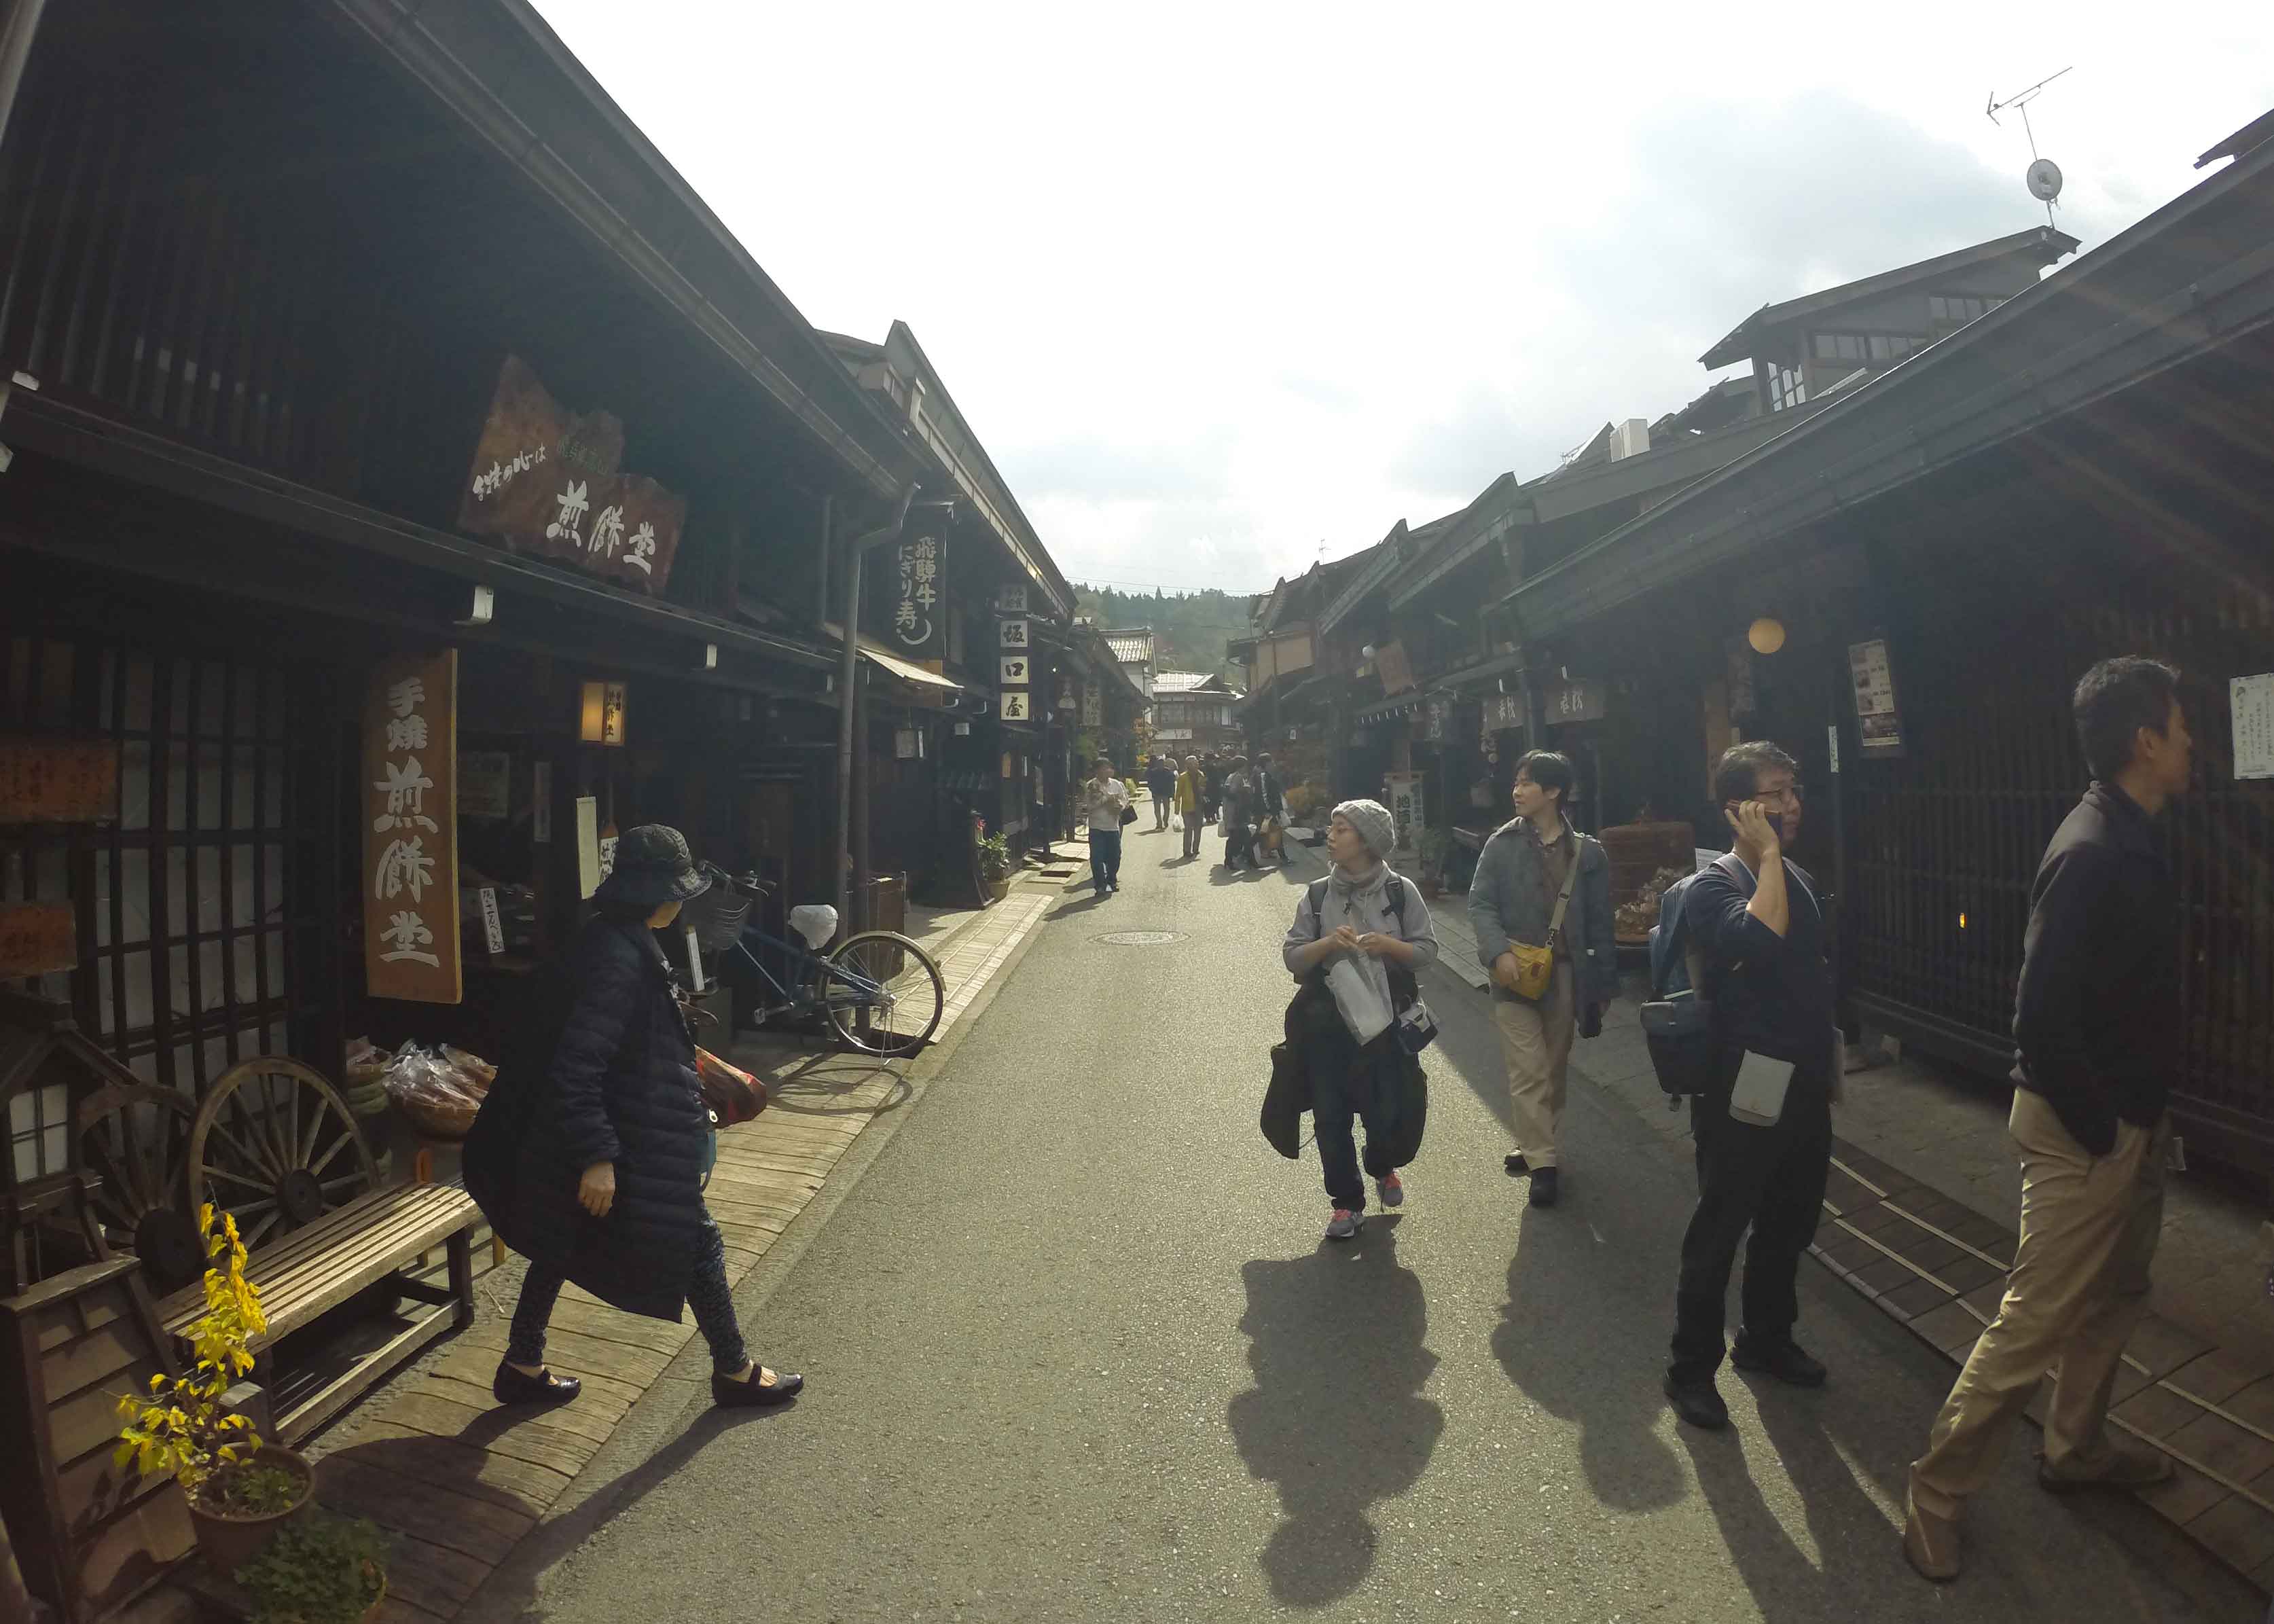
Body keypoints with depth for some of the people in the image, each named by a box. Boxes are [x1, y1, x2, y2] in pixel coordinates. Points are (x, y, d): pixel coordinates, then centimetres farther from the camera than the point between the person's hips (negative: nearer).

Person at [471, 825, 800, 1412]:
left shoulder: (617, 941, 4)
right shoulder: (619, 958, -27)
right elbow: (577, 1066, -30)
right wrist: (597, 1157, -28)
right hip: (637, 1149, -10)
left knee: (561, 1246, 20)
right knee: (698, 1246, 6)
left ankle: (522, 1368, 35)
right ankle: (735, 1373, 22)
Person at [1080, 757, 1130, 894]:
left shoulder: (1117, 785, 5)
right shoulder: (1090, 786, -5)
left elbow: (1124, 801, 7)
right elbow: (1088, 805, -12)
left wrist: (1119, 806, -16)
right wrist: (1106, 799, -17)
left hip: (1113, 826, 3)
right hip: (1097, 827, -3)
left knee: (1115, 856, 10)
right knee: (1097, 857, -4)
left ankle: (1112, 880, 32)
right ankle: (1100, 886, 5)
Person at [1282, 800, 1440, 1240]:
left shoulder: (1401, 892, -2)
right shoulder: (1317, 895, 1)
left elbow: (1428, 950, 0)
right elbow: (1292, 956, 2)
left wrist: (1388, 945, -18)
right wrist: (1327, 943, -17)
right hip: (1327, 1026, 1)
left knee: (1385, 1111, 5)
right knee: (1331, 1116, 4)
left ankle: (1383, 1167, 40)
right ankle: (1347, 1201, 22)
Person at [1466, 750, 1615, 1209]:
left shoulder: (1587, 852, 2)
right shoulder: (1502, 845, -1)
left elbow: (1599, 923, 4)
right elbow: (1480, 904, -5)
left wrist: (1603, 984, 4)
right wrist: (1499, 952, -21)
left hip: (1564, 973, 2)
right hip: (1515, 973, -2)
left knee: (1556, 1070, 12)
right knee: (1529, 1072, -5)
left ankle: (1536, 1146, 29)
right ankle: (1543, 1161, 4)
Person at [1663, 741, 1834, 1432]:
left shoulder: (1800, 881, 9)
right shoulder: (1713, 887, -15)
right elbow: (1760, 941, -36)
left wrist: (1827, 1062, 22)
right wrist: (1768, 853, -26)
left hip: (1805, 1086, 8)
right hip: (1744, 1090, -8)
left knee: (1790, 1224, 20)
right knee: (1719, 1230, 3)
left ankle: (1766, 1339, 39)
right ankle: (1692, 1368, 17)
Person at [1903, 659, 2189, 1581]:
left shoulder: (2130, 844, 6)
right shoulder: (2093, 856, -24)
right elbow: (2043, 1020, -27)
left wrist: (2147, 1117, 14)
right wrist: (2099, 1131, -18)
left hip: (2130, 1118, 10)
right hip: (2084, 1131, -10)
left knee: (2116, 1295, 23)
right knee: (2036, 1323, -2)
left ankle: (2076, 1448, 42)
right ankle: (1936, 1494, 10)